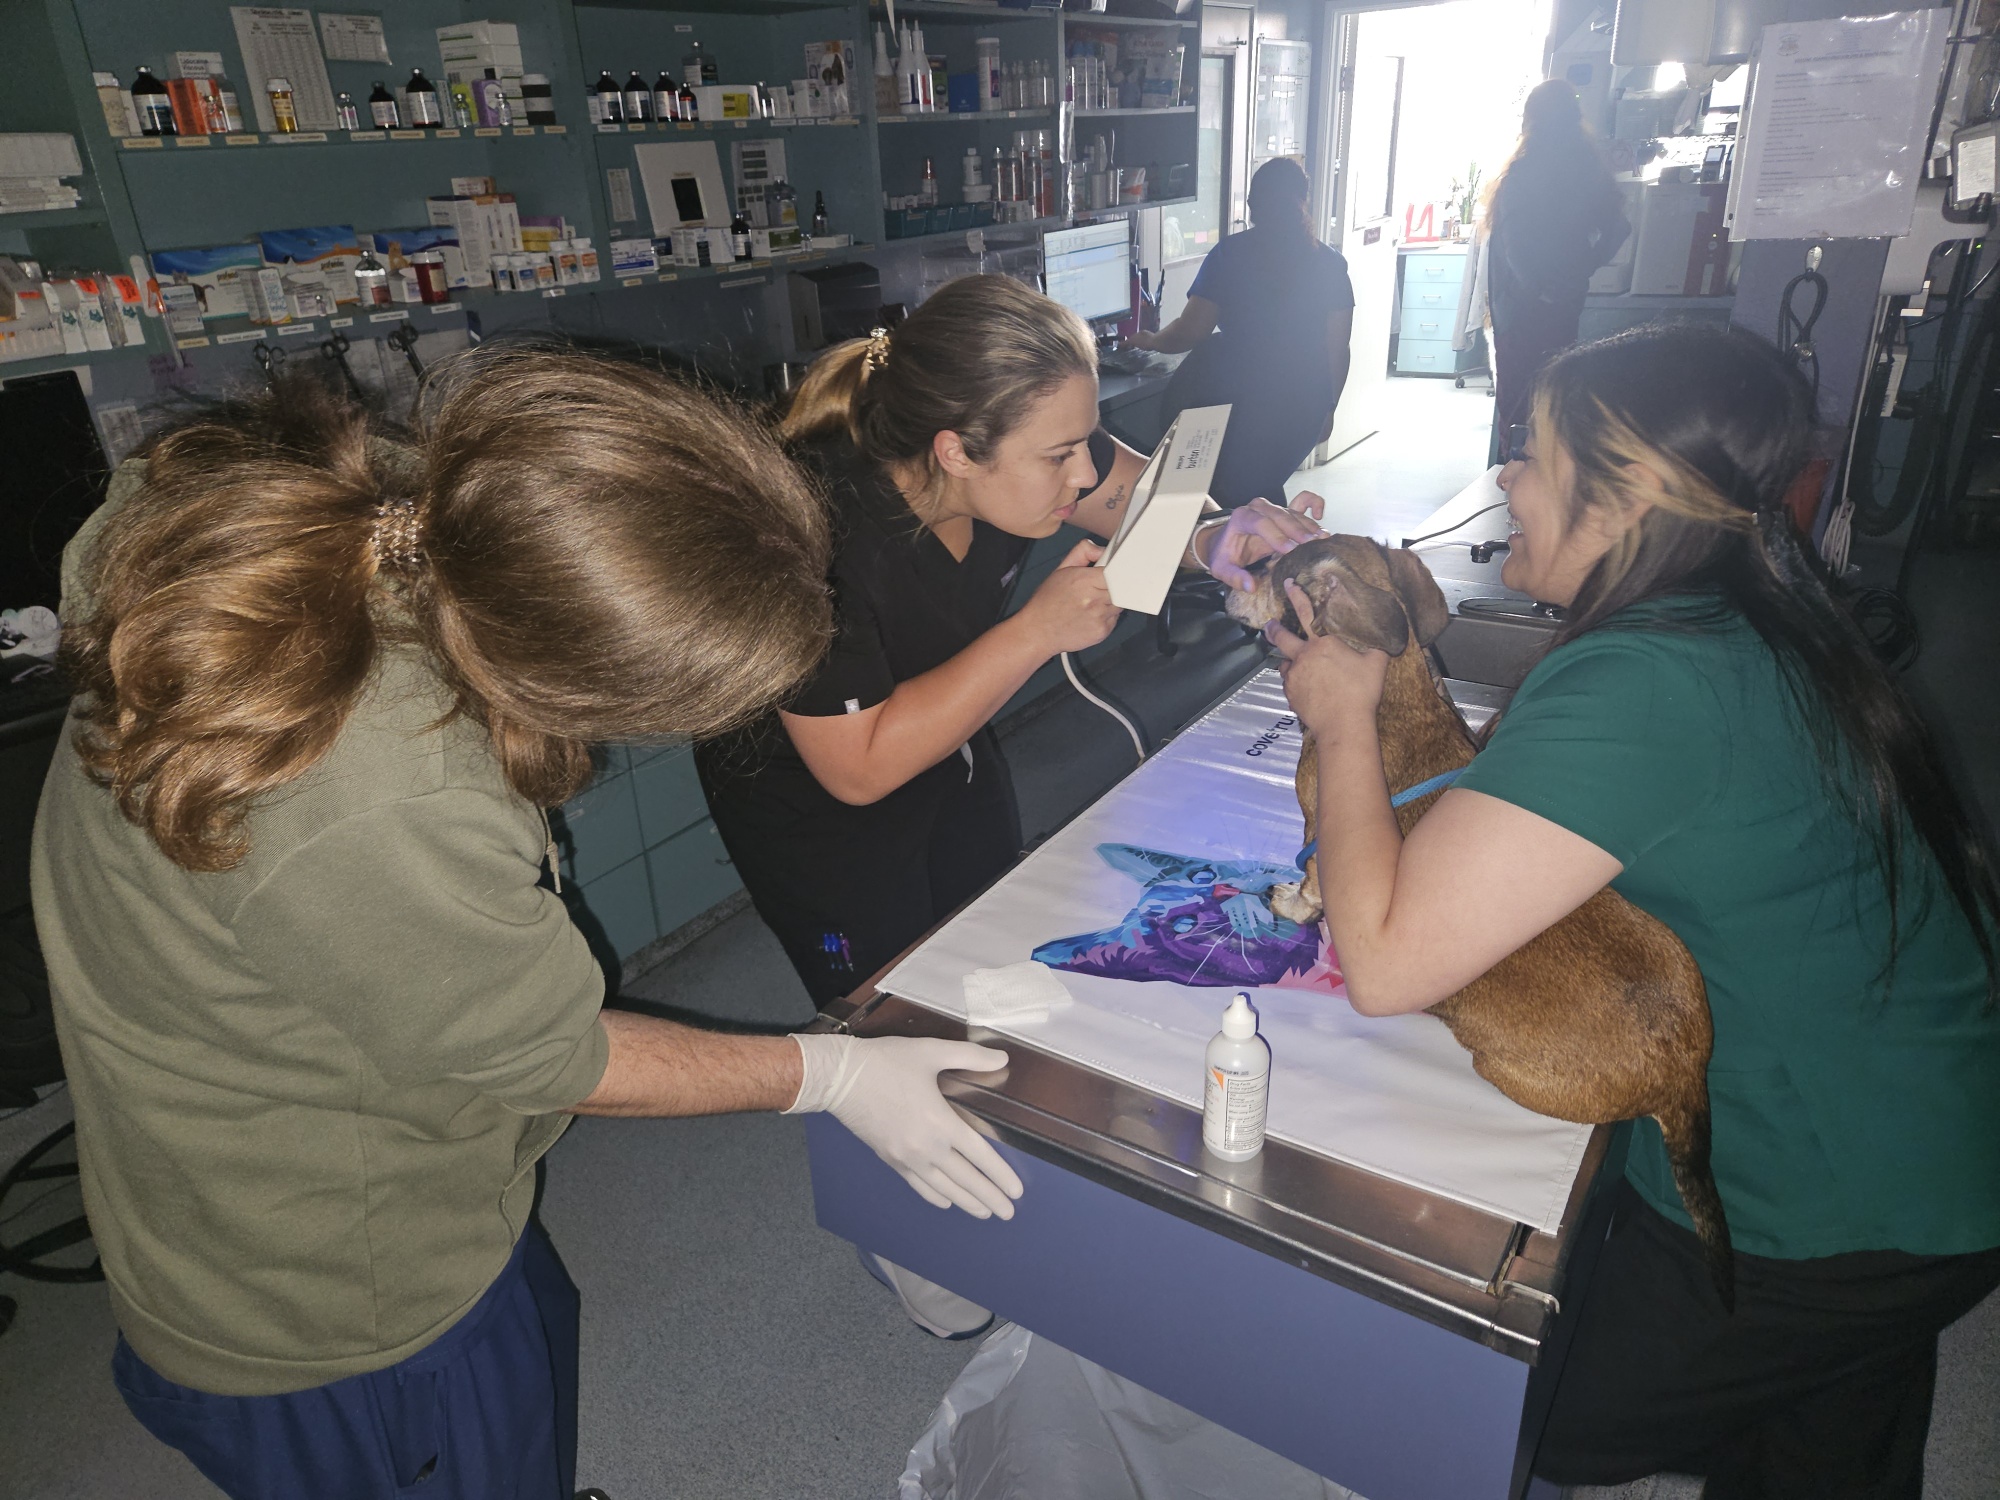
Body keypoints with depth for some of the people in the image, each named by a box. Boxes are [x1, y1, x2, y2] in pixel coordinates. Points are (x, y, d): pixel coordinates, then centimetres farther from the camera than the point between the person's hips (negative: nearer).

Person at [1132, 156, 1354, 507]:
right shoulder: (1330, 264, 2)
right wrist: (1328, 408, 15)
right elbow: (1337, 348, 2)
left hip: (1236, 399, -3)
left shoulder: (1229, 254, -5)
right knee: (1262, 490, 20)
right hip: (1303, 403, 3)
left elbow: (1191, 331, -6)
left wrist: (1151, 341, 14)